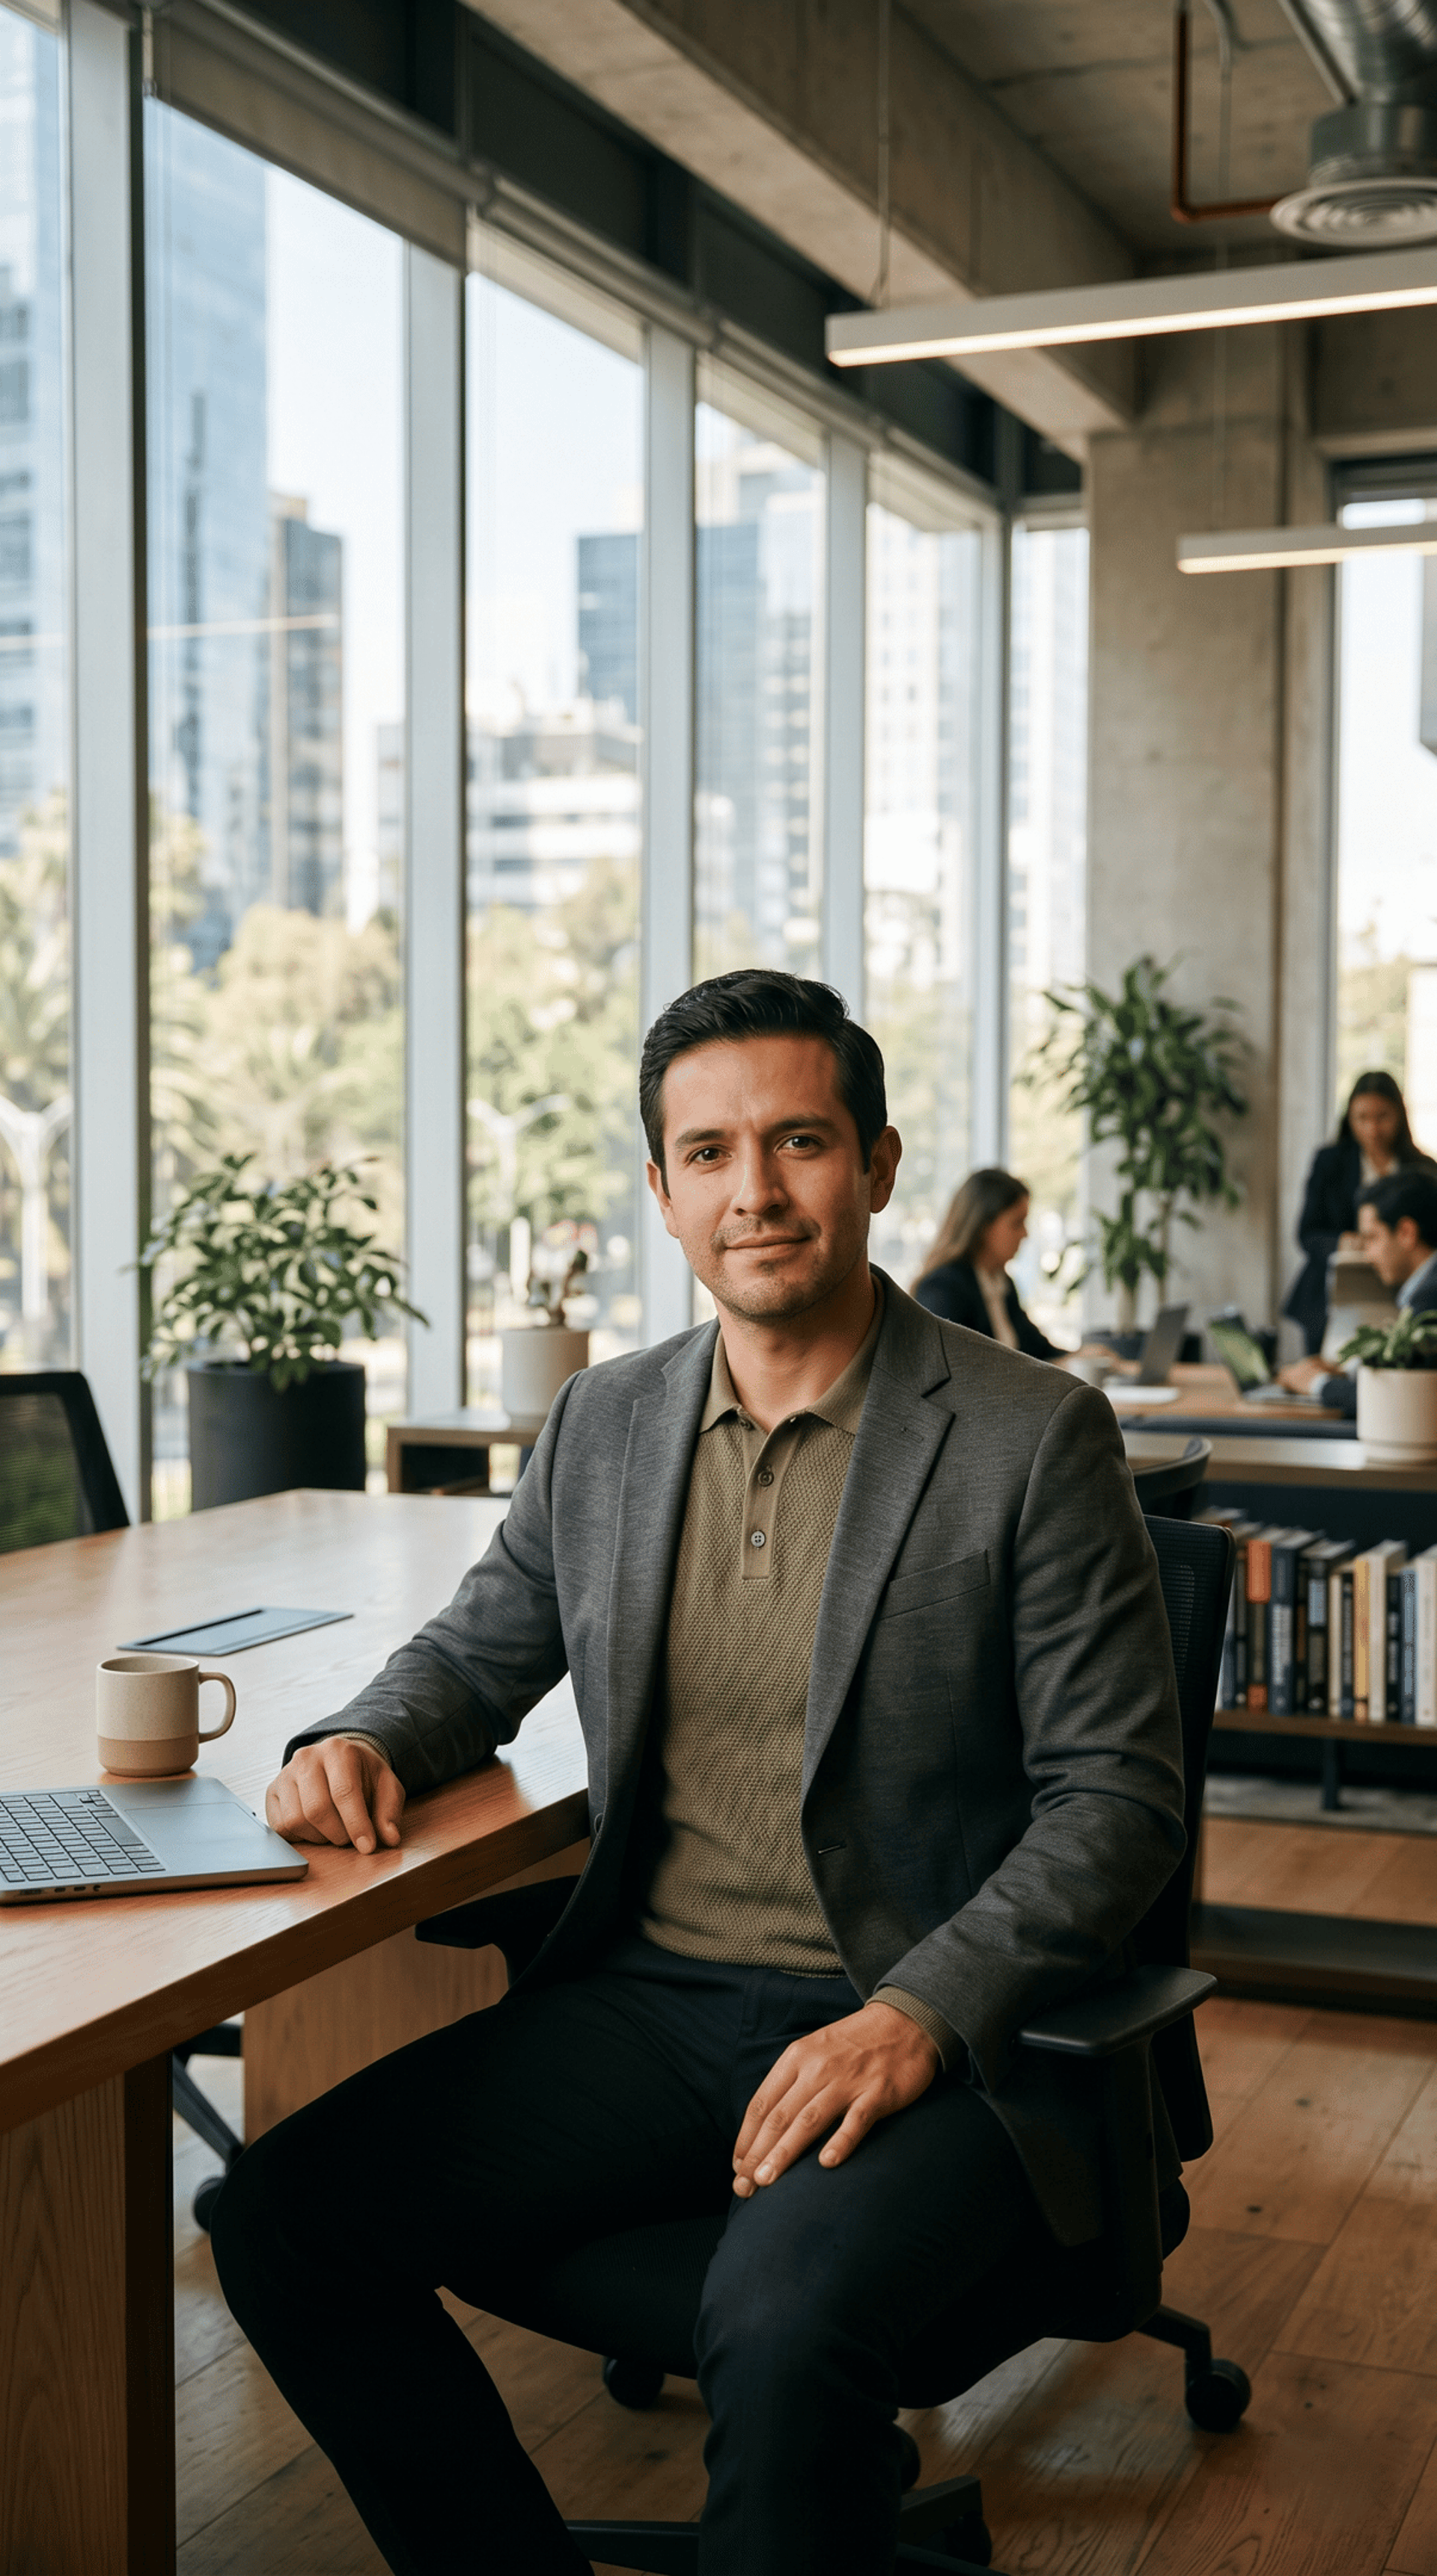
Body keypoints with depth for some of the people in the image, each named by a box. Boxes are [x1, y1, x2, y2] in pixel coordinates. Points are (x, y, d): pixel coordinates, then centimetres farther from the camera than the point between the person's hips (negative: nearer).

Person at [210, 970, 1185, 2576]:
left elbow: (1116, 1799, -6)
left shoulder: (1035, 1437, -6)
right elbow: (477, 1653, 24)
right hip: (647, 2005, 5)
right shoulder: (604, 1423, 10)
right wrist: (367, 1740, 0)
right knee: (280, 2219, -12)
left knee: (783, 2325, -35)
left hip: (933, 2036, -5)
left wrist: (920, 2014, -19)